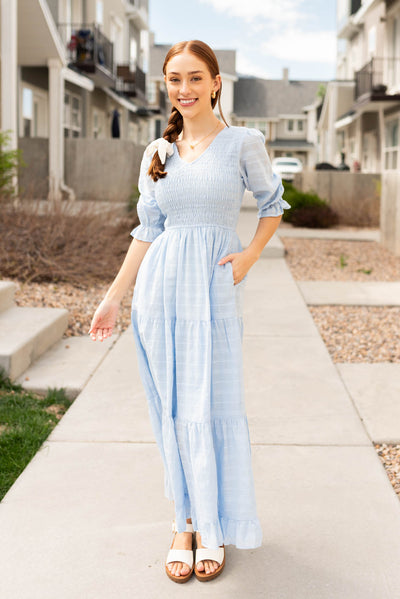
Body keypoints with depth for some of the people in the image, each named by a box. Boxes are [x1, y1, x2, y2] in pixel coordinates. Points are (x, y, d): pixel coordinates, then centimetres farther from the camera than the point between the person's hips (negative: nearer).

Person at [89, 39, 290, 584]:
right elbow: (147, 231, 12)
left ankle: (212, 528, 18)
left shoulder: (243, 142, 0)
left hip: (215, 290, -3)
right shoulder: (157, 153, 9)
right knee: (173, 410, 7)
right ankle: (186, 522, 21)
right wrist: (113, 298, 9)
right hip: (161, 289, 3)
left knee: (212, 409, 1)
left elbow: (274, 203, 12)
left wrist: (250, 257, -3)